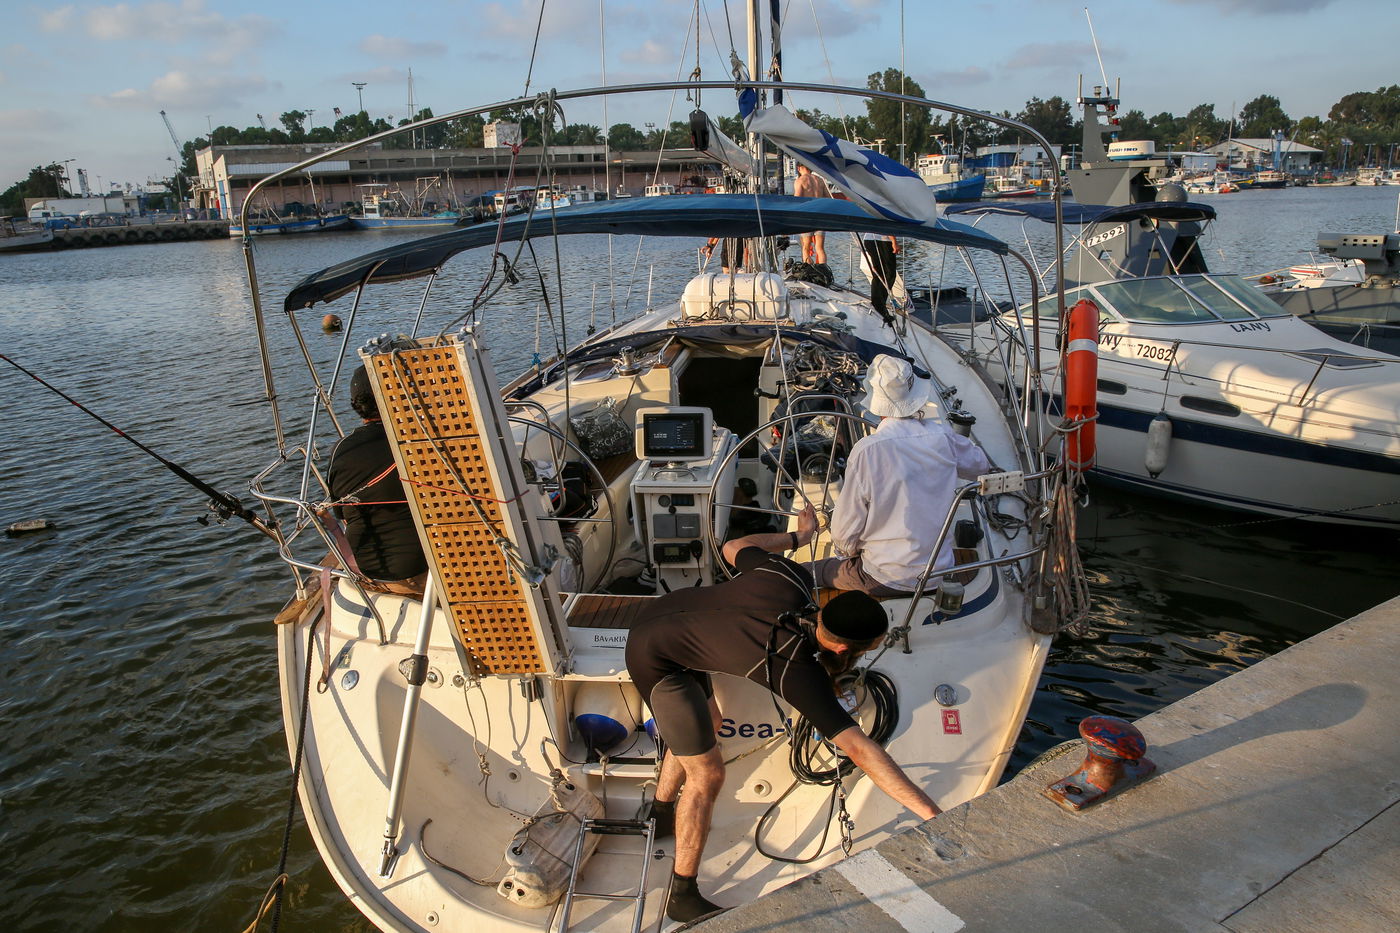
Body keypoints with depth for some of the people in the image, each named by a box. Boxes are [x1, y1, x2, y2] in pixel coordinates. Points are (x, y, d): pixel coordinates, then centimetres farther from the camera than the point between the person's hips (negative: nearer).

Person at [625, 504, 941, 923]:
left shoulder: (790, 576, -13)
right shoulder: (800, 672, -28)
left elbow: (734, 548, 7)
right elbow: (860, 748, -32)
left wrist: (797, 535, 21)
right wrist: (933, 814, -32)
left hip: (661, 616, 9)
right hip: (657, 661, -9)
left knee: (706, 722, 27)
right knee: (706, 775, -1)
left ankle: (662, 815, 51)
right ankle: (683, 897, 16)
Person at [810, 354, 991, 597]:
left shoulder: (866, 451, -20)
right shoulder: (943, 437, -7)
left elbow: (845, 532, -12)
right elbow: (981, 465, 17)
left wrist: (848, 551, 9)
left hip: (885, 581, -5)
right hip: (939, 575, 5)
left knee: (814, 571, 17)